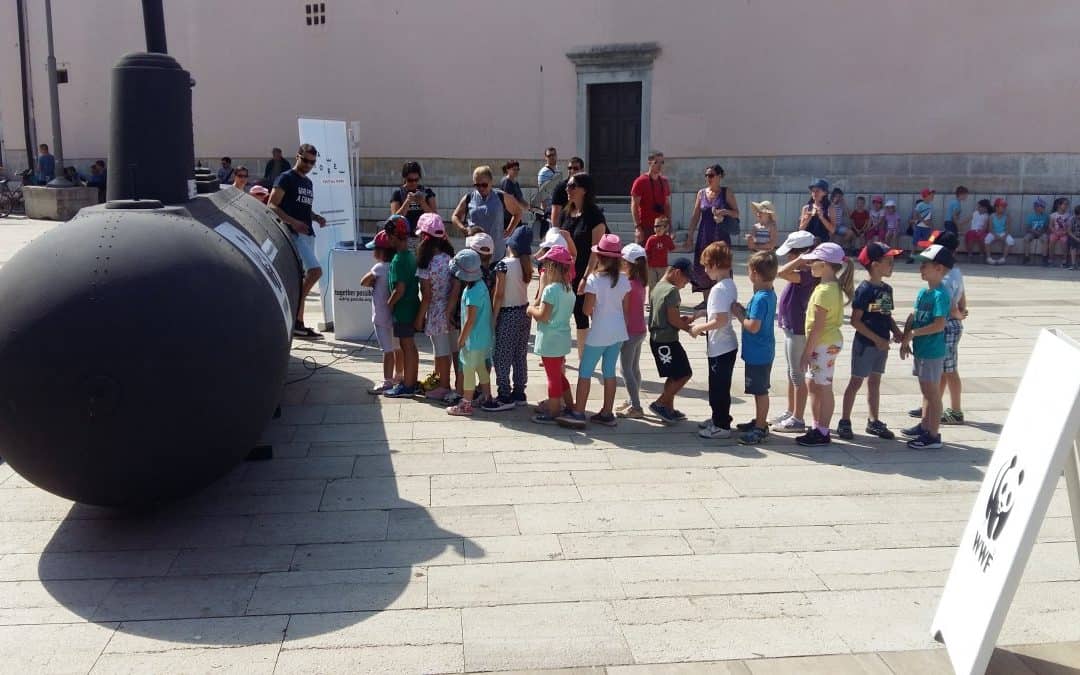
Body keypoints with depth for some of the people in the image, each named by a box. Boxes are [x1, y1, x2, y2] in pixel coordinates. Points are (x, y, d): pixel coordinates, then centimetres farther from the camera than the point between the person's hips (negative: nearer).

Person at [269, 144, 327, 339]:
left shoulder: (308, 182, 21)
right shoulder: (286, 178, -4)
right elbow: (271, 206, -10)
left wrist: (316, 217, 9)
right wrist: (292, 222, -22)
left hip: (307, 234, 8)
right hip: (294, 233, -8)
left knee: (301, 278, 8)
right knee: (316, 271, -19)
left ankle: (298, 324, 12)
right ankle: (295, 319, -11)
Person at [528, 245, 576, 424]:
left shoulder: (550, 289, -21)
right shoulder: (568, 289, 5)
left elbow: (543, 315, -24)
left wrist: (531, 309, -6)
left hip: (550, 340, -9)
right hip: (563, 338, 9)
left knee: (553, 377, 1)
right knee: (559, 375, 21)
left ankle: (553, 413, 10)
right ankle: (570, 407, 29)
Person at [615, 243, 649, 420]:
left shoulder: (628, 283, -19)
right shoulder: (641, 282, 5)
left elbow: (624, 310, -17)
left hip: (630, 331, -9)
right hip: (640, 330, 9)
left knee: (626, 369, -2)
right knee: (634, 368, 17)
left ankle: (636, 407, -2)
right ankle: (632, 402, 27)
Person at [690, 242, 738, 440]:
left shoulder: (719, 289, -22)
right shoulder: (730, 285, 7)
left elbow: (721, 320, -26)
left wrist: (700, 328, -14)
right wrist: (706, 325, 13)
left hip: (720, 348, -9)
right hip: (726, 345, 9)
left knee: (719, 387, 2)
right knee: (719, 385, 21)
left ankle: (722, 426, 11)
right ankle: (719, 418, 34)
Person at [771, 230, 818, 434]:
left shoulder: (808, 274, -22)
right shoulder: (801, 272, 6)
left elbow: (781, 273, -36)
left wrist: (800, 259, -29)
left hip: (799, 331, -10)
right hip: (791, 328, 10)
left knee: (797, 375, -1)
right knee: (791, 373, 19)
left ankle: (798, 419, 7)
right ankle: (790, 412, 32)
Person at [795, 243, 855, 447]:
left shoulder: (824, 291, -21)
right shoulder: (832, 286, 10)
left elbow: (817, 326, -22)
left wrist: (807, 352, -18)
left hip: (824, 344, -10)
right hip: (826, 343, 10)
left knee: (824, 388, -1)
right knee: (814, 386, 17)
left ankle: (823, 433, 7)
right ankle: (816, 428, 26)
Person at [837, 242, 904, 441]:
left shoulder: (887, 289, 8)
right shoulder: (865, 289, -16)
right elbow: (855, 320, -18)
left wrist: (896, 332, -1)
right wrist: (876, 339, -19)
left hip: (881, 344, 7)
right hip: (865, 343, -7)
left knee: (875, 381, 15)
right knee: (856, 381, 1)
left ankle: (874, 422, 25)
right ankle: (844, 421, 11)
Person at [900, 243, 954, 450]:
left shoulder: (940, 295, -19)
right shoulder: (923, 292, 8)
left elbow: (939, 325, -25)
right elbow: (912, 317, 12)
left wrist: (913, 333, -19)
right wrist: (905, 340, 3)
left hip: (932, 351, -9)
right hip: (920, 349, 9)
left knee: (932, 392, -1)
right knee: (926, 391, 20)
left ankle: (933, 435, 7)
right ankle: (924, 426, 34)